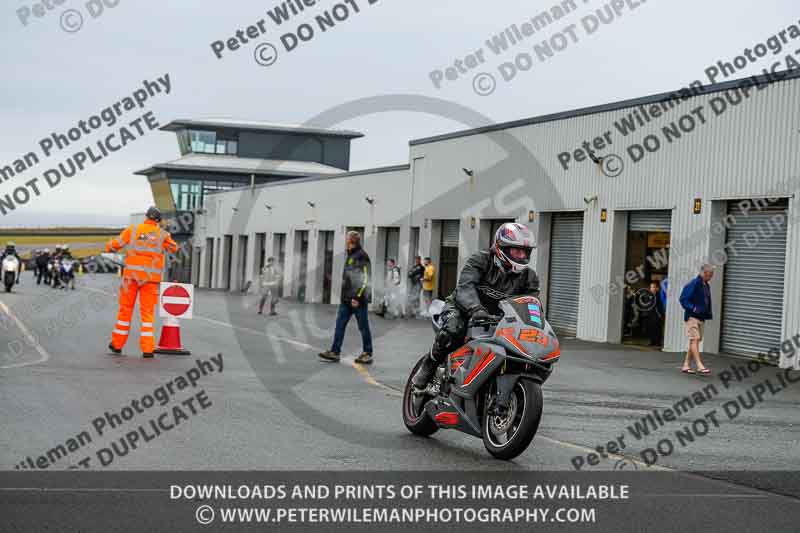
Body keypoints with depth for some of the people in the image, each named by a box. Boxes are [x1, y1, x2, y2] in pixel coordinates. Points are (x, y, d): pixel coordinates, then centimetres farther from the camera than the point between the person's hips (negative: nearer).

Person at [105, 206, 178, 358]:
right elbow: (173, 248, 22)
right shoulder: (163, 234, 3)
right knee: (147, 313, 3)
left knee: (125, 309, 12)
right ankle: (147, 349, -5)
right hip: (151, 278, 0)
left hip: (132, 275, 0)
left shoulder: (133, 229, 1)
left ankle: (117, 344, 20)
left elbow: (114, 245, 7)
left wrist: (109, 247, 30)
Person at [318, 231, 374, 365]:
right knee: (340, 325, 4)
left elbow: (365, 280, -17)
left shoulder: (361, 256, -12)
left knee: (363, 327, 1)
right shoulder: (350, 256, 16)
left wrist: (358, 297, -20)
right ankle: (334, 352, 6)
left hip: (358, 299, -9)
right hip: (346, 299, 9)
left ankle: (367, 354, 10)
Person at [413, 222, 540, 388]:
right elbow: (465, 286, -31)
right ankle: (428, 367, -13)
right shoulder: (481, 260, -16)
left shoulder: (528, 276, -2)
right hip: (463, 308, -5)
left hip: (494, 318, 5)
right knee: (453, 330, -36)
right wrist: (476, 308, -50)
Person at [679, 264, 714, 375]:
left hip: (701, 318, 9)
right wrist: (693, 308, -22)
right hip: (692, 317, -9)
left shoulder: (707, 286, 15)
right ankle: (699, 365, -17)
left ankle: (686, 365, 14)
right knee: (695, 340, -12)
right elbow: (683, 299, -14)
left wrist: (708, 314, 11)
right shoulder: (693, 284, -12)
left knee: (695, 341, 9)